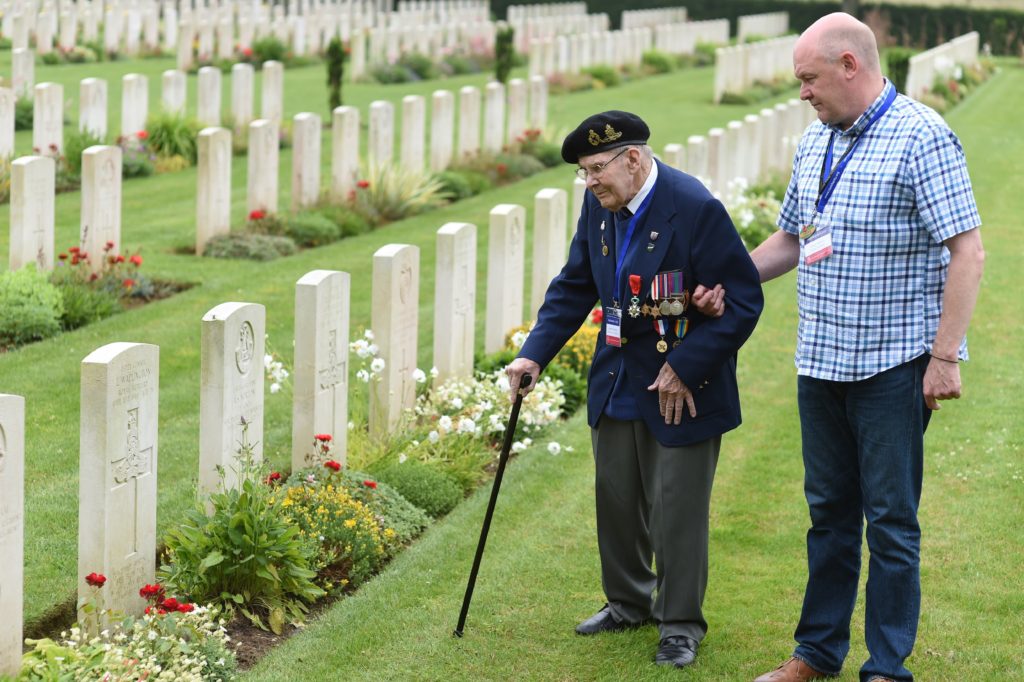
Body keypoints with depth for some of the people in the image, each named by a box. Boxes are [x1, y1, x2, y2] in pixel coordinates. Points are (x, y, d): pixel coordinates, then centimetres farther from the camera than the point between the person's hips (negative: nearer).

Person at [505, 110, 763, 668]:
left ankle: (680, 624, 16)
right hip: (617, 382, 7)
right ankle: (628, 602, 36)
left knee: (676, 507, 1)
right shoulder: (599, 206, -1)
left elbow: (742, 302, -20)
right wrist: (535, 353, -1)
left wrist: (684, 369, -21)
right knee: (616, 496, 17)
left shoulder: (694, 209, -22)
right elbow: (575, 286, 10)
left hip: (682, 386, -7)